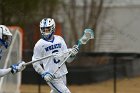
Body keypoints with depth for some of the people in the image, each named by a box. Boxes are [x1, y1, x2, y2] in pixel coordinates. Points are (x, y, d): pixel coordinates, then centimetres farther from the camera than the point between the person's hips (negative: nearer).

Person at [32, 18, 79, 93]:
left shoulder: (60, 40, 5)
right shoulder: (39, 44, -7)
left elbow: (68, 59, 8)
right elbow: (35, 63, -2)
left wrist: (72, 54, -13)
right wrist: (44, 74, -15)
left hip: (62, 75, 5)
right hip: (52, 77, -5)